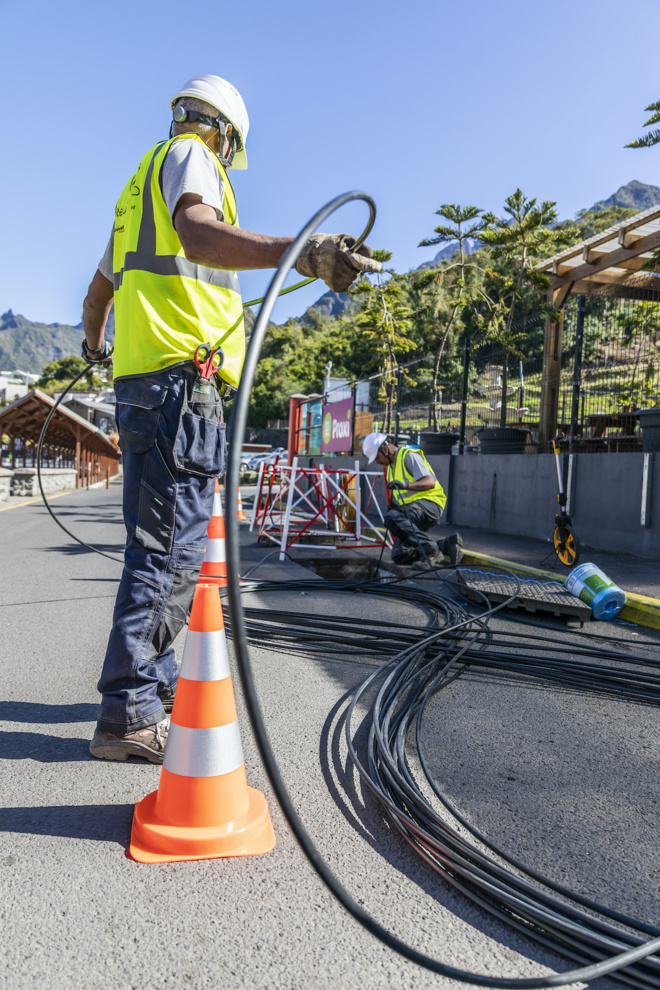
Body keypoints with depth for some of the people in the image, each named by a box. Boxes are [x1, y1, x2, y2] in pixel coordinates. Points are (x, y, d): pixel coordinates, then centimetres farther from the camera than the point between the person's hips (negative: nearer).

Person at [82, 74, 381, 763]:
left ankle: (153, 683, 23)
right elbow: (198, 235, -23)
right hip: (181, 376, -10)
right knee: (171, 549, -10)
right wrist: (300, 253, -38)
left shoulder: (142, 180, 31)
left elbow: (99, 288, 41)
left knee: (155, 544, 13)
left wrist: (92, 341, 60)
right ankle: (127, 716, -6)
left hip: (137, 379, 10)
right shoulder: (192, 154, 3)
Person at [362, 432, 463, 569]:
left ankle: (431, 551, -33)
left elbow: (430, 482, -22)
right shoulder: (391, 465, 22)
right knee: (398, 556, 1)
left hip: (429, 503, -10)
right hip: (412, 508, 10)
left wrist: (406, 485, -36)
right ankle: (446, 545, 2)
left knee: (392, 517, -36)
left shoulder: (409, 456, -7)